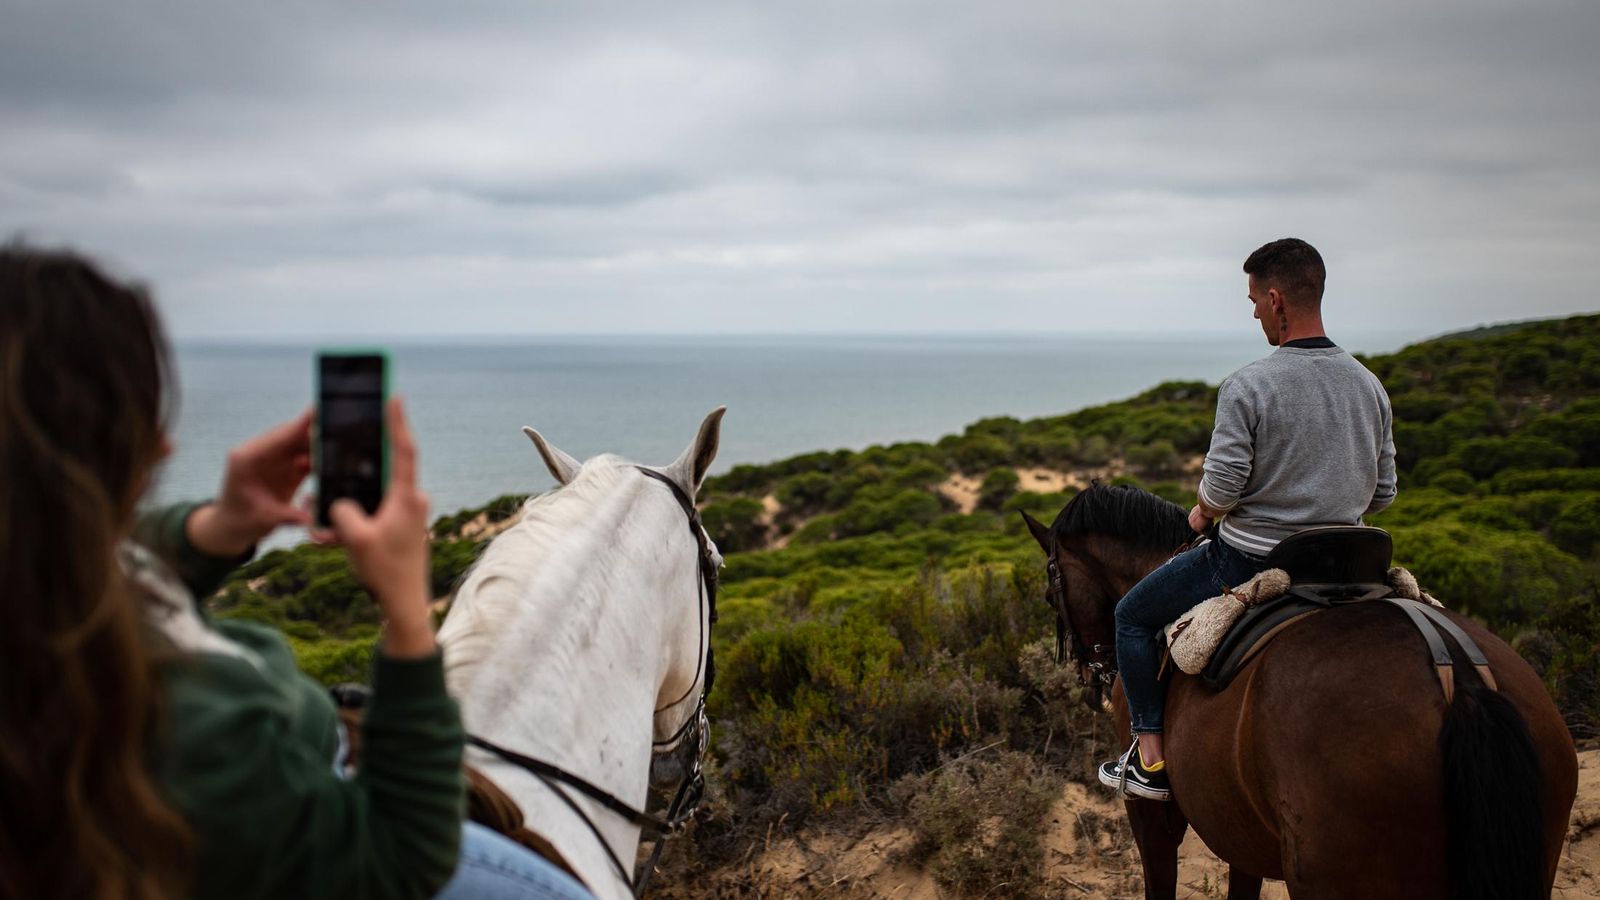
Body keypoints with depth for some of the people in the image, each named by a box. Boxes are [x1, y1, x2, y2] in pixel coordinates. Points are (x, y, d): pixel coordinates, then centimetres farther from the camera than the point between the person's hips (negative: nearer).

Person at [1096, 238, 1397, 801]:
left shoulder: (1247, 386, -19)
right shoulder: (1370, 385, 2)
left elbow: (1221, 490, -19)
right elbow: (1382, 494, 7)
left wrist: (1200, 515, 3)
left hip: (1248, 561, -6)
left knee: (1133, 616, 14)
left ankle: (1151, 760, 11)